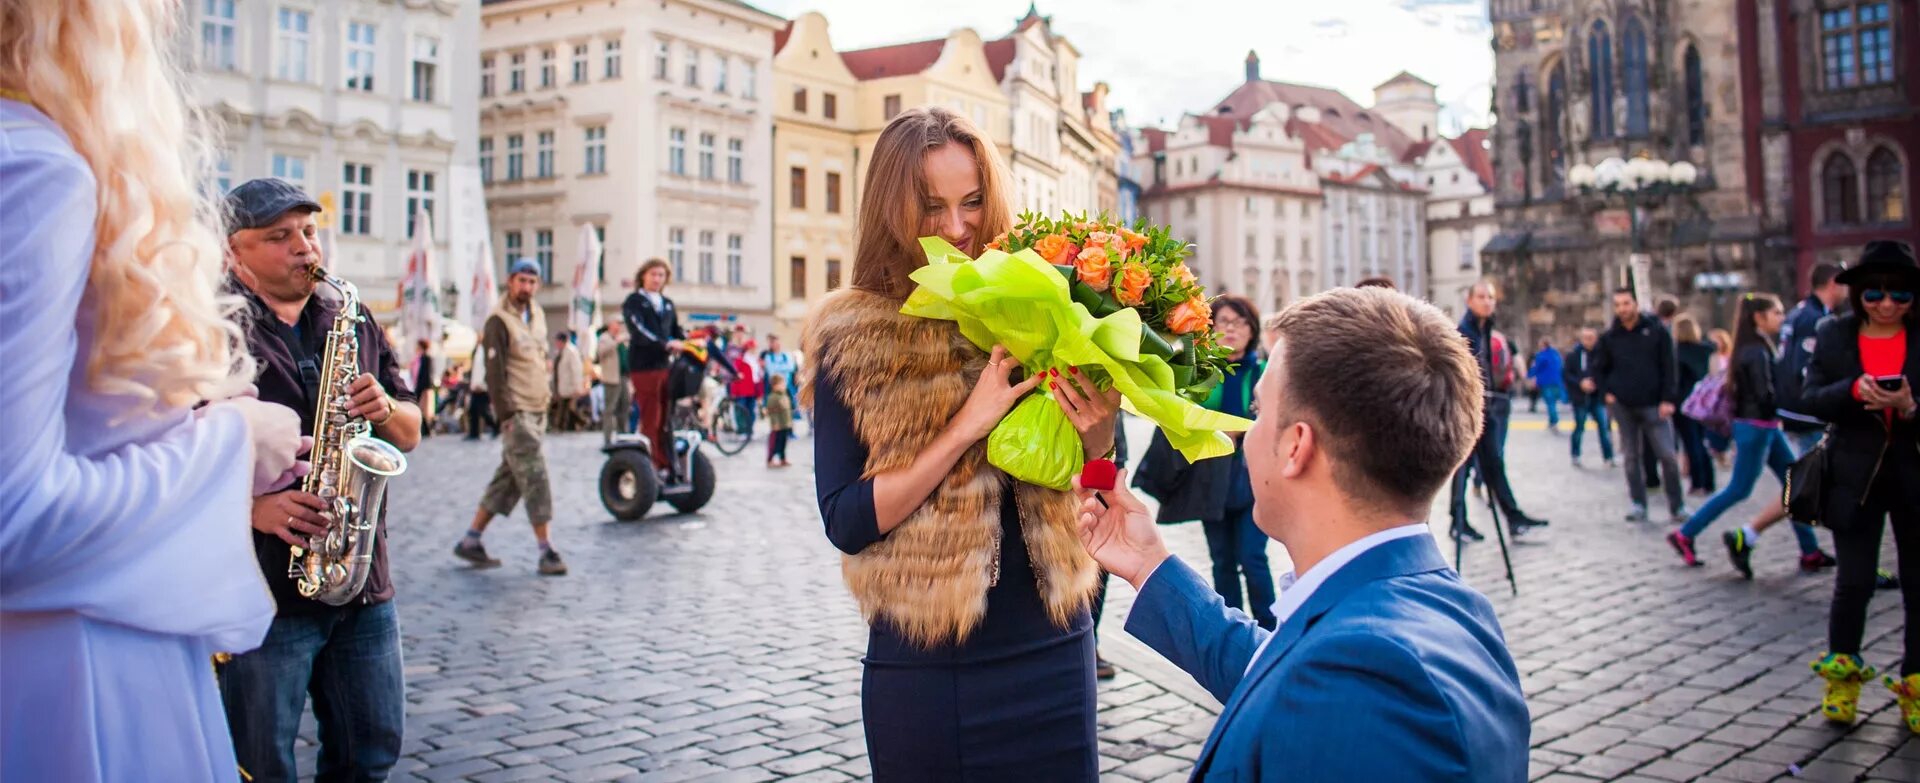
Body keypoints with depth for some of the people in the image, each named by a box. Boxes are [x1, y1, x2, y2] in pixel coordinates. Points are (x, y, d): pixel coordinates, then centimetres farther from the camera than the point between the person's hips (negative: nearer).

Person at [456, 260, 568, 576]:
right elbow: (494, 372, -13)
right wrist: (506, 414, -17)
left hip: (538, 410, 8)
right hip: (517, 412, -8)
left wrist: (549, 393, 14)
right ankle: (547, 552, -6)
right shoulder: (499, 321, -9)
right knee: (535, 478, -9)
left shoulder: (536, 315, 14)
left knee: (508, 479, 11)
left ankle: (471, 540, 20)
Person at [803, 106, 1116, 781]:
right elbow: (845, 521, -12)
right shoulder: (851, 340, -6)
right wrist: (966, 426, -21)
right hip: (922, 669, -2)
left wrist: (1098, 432, -17)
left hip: (1051, 655, 3)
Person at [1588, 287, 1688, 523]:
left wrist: (1668, 399, -9)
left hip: (1653, 405, -2)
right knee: (1631, 457, 6)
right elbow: (1599, 369, 15)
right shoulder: (1609, 338, 6)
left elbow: (1669, 368, -2)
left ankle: (1678, 506, 7)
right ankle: (1638, 505, 13)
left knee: (1667, 455, -3)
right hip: (1622, 406, 2)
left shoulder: (1656, 332, 0)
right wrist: (1605, 393, 0)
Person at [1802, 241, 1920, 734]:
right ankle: (1841, 677, 20)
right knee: (1854, 582, 0)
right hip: (1856, 477, 0)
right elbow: (1810, 400, -4)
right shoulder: (1834, 336, 2)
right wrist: (1853, 389, -22)